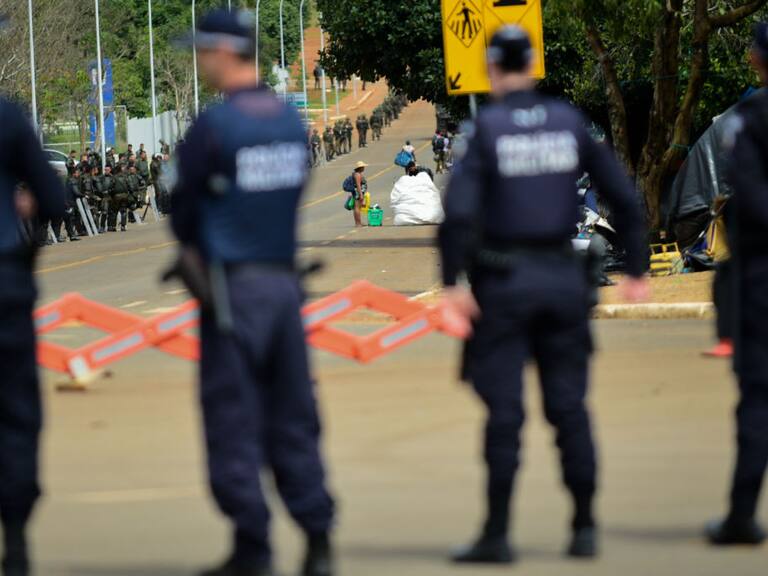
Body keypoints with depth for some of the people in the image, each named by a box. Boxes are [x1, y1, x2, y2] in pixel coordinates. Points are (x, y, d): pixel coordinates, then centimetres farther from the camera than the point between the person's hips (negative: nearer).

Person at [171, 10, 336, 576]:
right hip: (285, 279, 6)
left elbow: (184, 205, -5)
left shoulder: (213, 125, -13)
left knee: (233, 422, 0)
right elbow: (293, 193, 12)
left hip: (232, 286, -6)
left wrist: (193, 250, 14)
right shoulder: (292, 120, 8)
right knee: (292, 418, 10)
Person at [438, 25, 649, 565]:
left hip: (504, 280, -3)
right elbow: (624, 195, 5)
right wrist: (636, 268, 13)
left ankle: (498, 535, 0)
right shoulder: (569, 121, 3)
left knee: (504, 413, -1)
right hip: (563, 277, 3)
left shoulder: (486, 127, -8)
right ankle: (585, 528, 12)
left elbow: (459, 211, -18)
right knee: (570, 408, 10)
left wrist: (453, 283, -13)